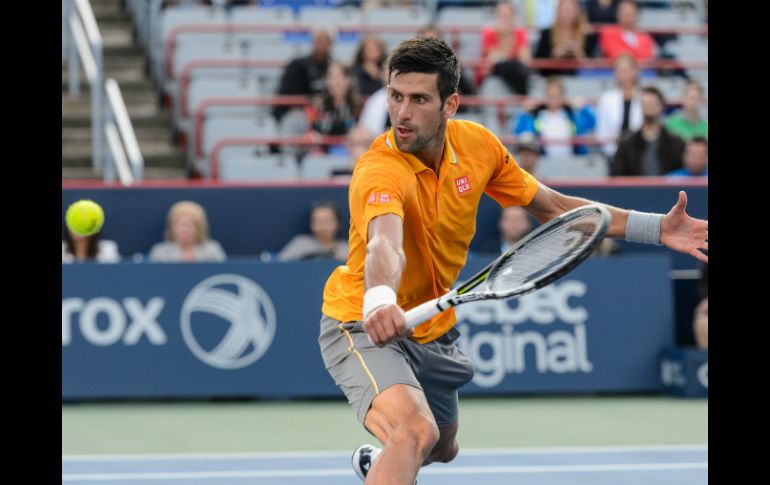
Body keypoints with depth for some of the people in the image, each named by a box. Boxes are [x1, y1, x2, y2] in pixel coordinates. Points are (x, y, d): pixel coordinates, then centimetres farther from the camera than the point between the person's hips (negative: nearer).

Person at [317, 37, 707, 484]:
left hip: (433, 332, 8)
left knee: (442, 448, 30)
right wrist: (379, 299, -75)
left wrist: (656, 228, -4)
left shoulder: (478, 146, -11)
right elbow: (384, 243, -53)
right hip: (364, 327, -8)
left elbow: (553, 208, 3)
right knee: (414, 431, -36)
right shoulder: (380, 171, -31)